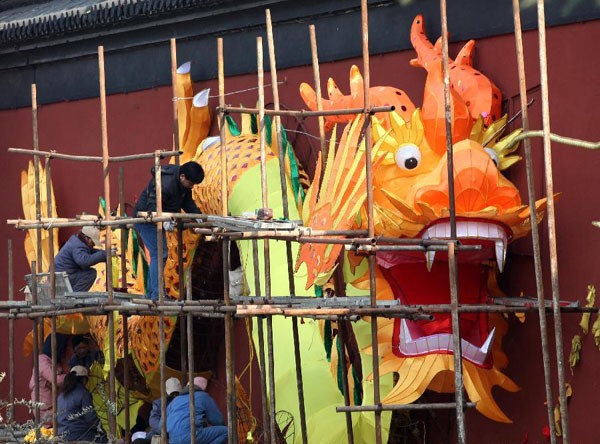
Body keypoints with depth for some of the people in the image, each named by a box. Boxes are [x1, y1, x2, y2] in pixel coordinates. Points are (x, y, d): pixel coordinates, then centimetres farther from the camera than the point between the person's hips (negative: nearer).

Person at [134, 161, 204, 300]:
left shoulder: (184, 184, -2)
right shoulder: (164, 184, -32)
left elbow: (187, 201, 9)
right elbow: (152, 206, -34)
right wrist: (163, 221, -49)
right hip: (145, 219, -10)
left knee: (159, 255, 12)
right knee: (159, 254, -17)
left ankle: (151, 295, 19)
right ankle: (156, 295, -19)